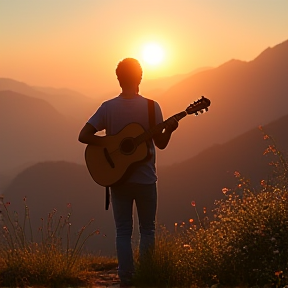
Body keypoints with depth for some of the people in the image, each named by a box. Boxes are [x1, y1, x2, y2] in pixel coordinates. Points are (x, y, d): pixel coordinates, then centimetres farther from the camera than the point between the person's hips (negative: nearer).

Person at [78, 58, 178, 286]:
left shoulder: (108, 107, -5)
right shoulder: (151, 107, -7)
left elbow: (84, 136, -10)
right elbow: (161, 143, -3)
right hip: (145, 179, -1)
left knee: (123, 231, 6)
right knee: (147, 229, 11)